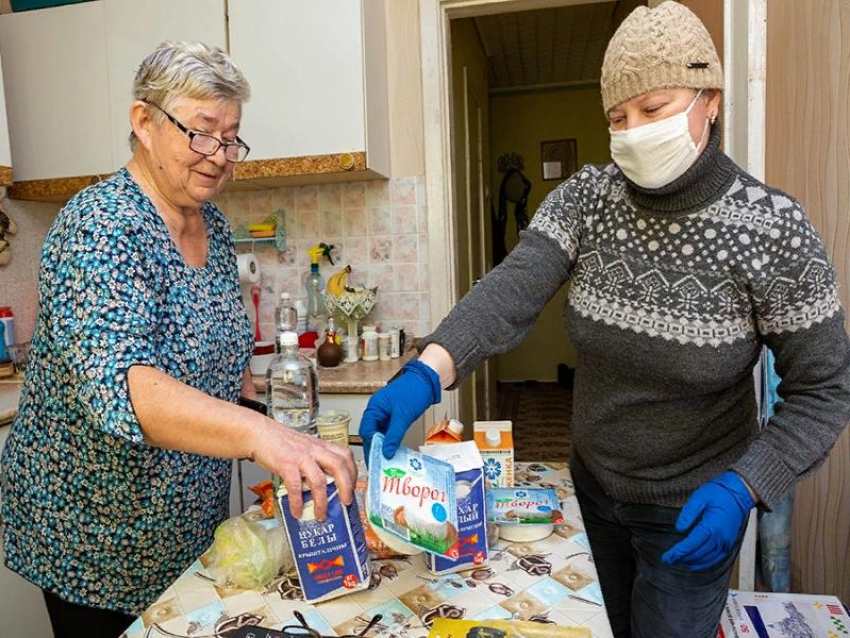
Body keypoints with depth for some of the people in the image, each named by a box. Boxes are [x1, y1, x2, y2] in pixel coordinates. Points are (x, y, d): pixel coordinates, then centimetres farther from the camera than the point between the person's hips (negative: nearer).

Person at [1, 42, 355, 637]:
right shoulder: (99, 227, -23)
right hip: (96, 539, -6)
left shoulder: (214, 225, 0)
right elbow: (116, 383, -38)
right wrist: (260, 434, -51)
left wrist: (261, 406, -1)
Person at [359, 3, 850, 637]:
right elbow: (514, 289, -27)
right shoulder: (586, 196, -12)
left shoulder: (772, 227, -20)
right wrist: (427, 372, -43)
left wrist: (743, 489, -26)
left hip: (691, 510, -4)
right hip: (594, 484, 4)